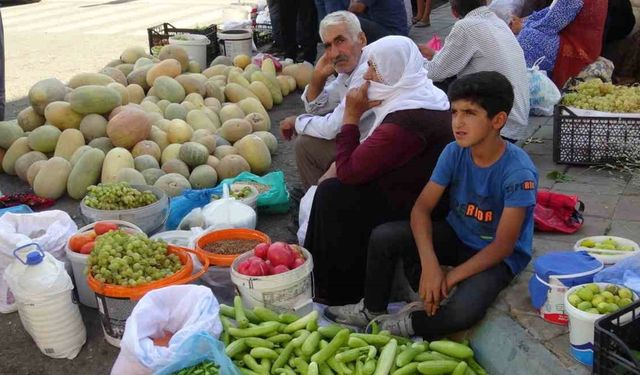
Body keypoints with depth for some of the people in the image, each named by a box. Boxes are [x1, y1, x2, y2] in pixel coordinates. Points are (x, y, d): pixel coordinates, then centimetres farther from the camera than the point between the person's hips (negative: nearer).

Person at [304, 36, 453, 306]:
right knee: (337, 187, 10)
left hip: (410, 209, -10)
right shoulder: (426, 96, 4)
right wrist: (341, 166, -2)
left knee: (331, 195, -9)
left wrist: (351, 116, -15)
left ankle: (338, 290, 8)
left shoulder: (403, 123, -29)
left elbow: (349, 171, -23)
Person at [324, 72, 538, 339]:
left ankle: (409, 324, -4)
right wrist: (429, 264, -27)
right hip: (456, 235, 5)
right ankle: (373, 309, 7)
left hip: (497, 256, -5)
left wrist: (449, 279, -25)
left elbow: (503, 246, -24)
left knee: (463, 311, -34)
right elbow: (422, 208, -10)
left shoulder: (518, 172, -26)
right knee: (383, 236, -16)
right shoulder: (454, 152, -11)